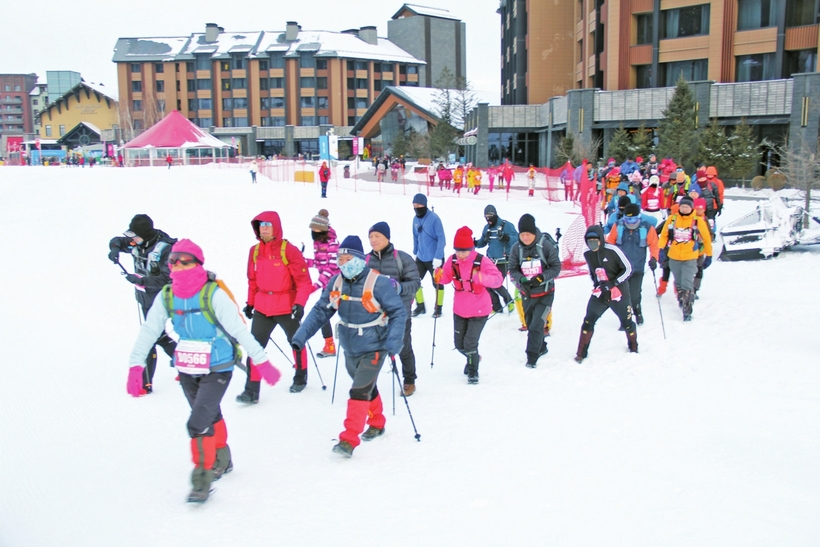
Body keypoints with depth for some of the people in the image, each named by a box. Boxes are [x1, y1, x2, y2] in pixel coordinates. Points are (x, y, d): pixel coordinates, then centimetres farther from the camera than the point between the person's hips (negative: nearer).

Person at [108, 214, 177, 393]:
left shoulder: (164, 249, -23)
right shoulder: (137, 243, -2)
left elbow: (168, 279, -26)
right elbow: (117, 241, 15)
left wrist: (141, 280, -30)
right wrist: (115, 248, -8)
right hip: (145, 298, 8)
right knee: (158, 335, 18)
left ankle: (146, 382, 4)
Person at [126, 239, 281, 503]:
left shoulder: (214, 295, -19)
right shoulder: (167, 296, -4)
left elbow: (239, 330, -19)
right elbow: (149, 330, -1)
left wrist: (261, 361, -18)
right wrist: (135, 365, -7)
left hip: (217, 370, -5)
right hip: (187, 370, 5)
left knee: (198, 423, -13)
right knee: (210, 417, 22)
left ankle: (203, 475, 5)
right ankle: (222, 461, 43)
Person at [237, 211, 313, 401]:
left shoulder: (289, 250, -12)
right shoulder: (255, 251, 3)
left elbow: (304, 280, -12)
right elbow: (253, 280, 14)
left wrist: (300, 304, -19)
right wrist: (250, 302, 15)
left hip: (286, 307, -4)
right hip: (262, 308, 4)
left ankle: (300, 377, 38)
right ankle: (251, 390, -1)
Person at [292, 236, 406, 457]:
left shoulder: (378, 283, -20)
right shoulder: (336, 283, -4)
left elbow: (398, 312, -15)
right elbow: (320, 311, 0)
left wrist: (393, 341, -26)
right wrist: (301, 336, -9)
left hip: (373, 349, -6)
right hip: (350, 349, 6)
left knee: (359, 392, -12)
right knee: (367, 388, 22)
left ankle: (349, 439, -5)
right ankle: (377, 423, 43)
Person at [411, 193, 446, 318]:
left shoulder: (434, 218, -17)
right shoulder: (416, 219, 2)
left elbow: (441, 238, -18)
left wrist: (438, 257, -22)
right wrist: (415, 252, 15)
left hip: (434, 258, -6)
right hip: (421, 257, 6)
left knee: (437, 283, 7)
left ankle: (438, 308, 22)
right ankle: (420, 306, 21)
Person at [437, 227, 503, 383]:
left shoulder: (482, 261, -21)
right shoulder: (452, 260, -8)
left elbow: (498, 280, -26)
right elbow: (447, 278, 2)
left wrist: (481, 277, -44)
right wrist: (440, 276, -22)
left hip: (479, 310, -5)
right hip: (459, 310, 5)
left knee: (470, 344, -7)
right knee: (459, 344, 15)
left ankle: (473, 371, 18)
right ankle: (473, 359, 47)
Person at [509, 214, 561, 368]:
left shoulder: (546, 245, -18)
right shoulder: (516, 248, -10)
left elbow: (556, 267, -11)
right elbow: (513, 270, -4)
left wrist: (541, 278, -25)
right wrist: (522, 280, -24)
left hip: (545, 293, -4)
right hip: (526, 294, 4)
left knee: (536, 326, -11)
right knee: (530, 324, 18)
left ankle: (532, 357, 1)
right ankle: (541, 348, 41)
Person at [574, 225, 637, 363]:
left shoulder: (612, 250, -18)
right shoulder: (587, 254, -1)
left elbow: (628, 269, -13)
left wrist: (613, 283, -20)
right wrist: (596, 284, 4)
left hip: (619, 293, -3)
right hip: (599, 294, 3)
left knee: (627, 322, 12)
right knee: (588, 322, -6)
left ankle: (633, 347, 39)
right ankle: (581, 353, 4)